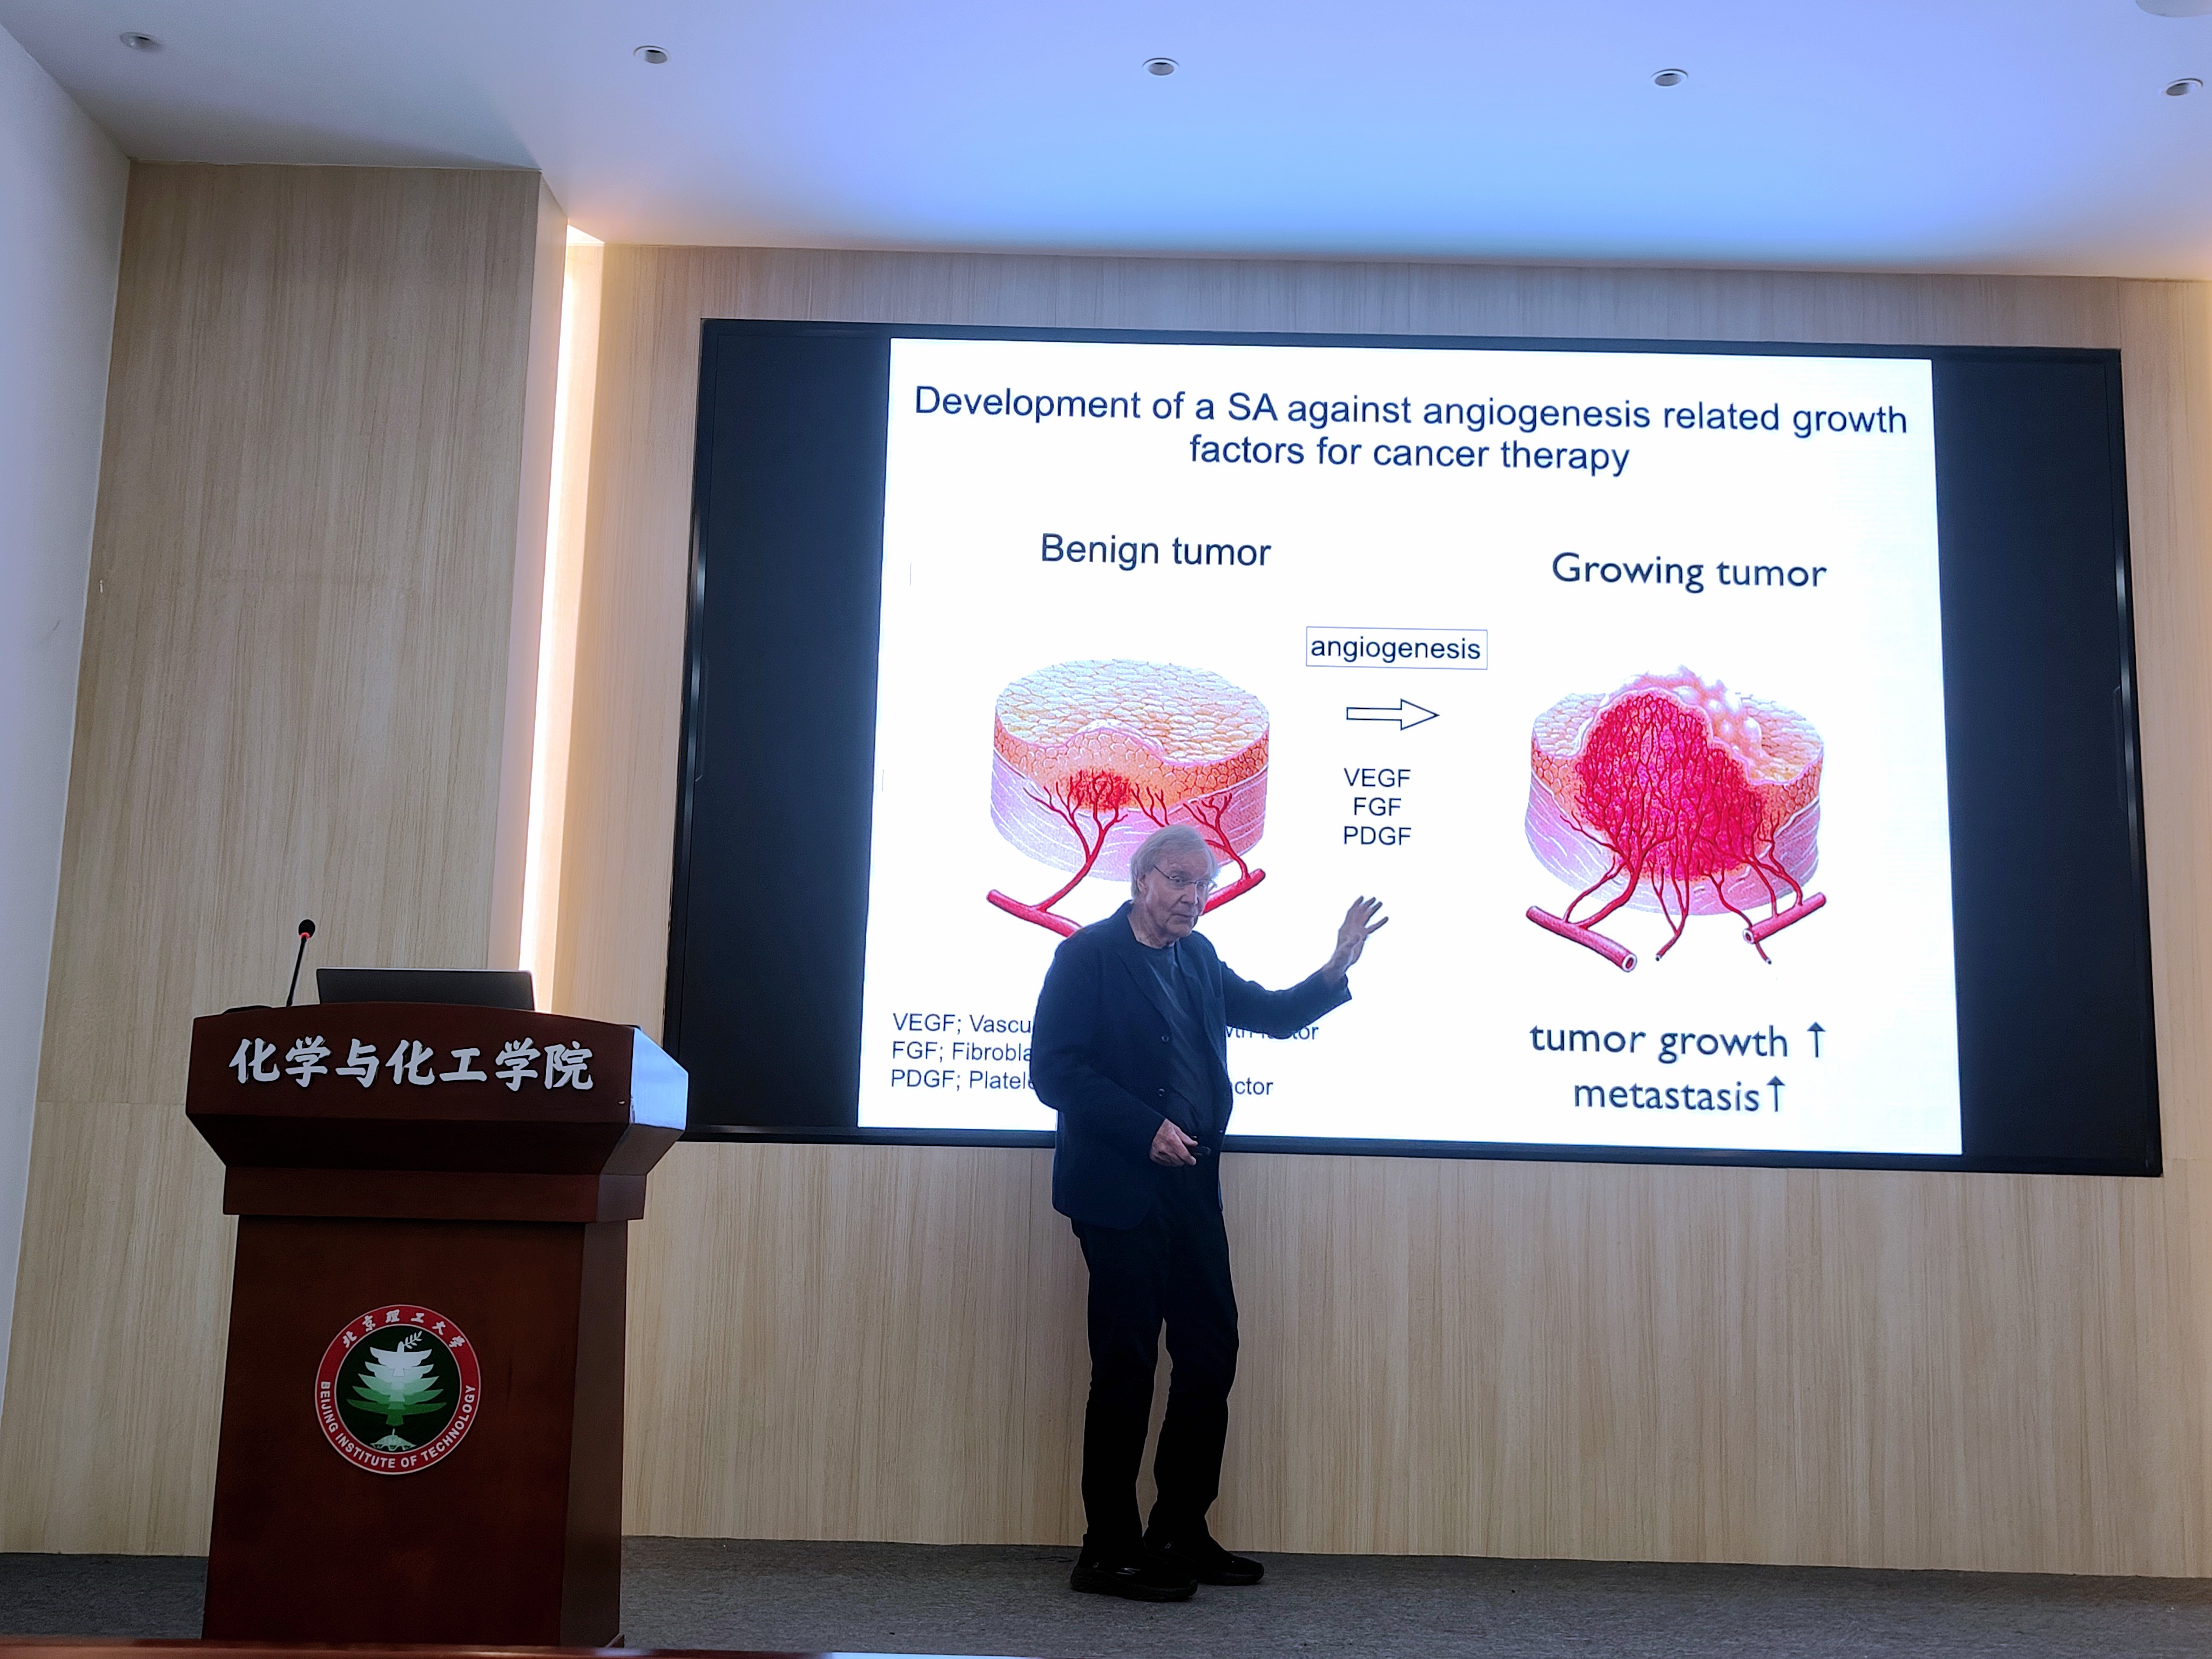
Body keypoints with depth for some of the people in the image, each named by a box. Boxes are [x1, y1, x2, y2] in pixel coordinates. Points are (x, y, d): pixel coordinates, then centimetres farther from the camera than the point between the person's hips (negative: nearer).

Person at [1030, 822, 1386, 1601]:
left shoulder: (1198, 958, 14)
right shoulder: (1088, 954, -8)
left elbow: (1271, 1015, 21)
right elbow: (1053, 1070, -13)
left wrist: (1337, 967, 4)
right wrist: (1146, 1129, -20)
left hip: (1189, 1186, 8)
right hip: (1119, 1187, -8)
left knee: (1211, 1353, 10)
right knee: (1126, 1366, -3)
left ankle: (1180, 1532, 22)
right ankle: (1109, 1552, 9)